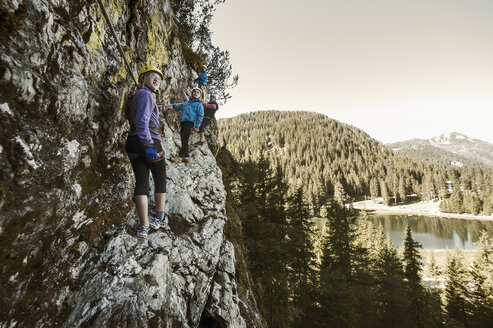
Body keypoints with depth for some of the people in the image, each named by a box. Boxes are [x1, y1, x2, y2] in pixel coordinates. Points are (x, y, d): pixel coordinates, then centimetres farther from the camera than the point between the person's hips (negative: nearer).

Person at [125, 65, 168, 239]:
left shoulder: (135, 97, 23)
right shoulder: (145, 95, -6)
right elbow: (142, 121, -21)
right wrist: (149, 144, -32)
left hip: (133, 143, 8)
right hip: (150, 142, -8)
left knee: (141, 182, 5)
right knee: (160, 179, 10)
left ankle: (144, 226, 3)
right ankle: (159, 218, 20)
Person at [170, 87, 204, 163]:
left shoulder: (199, 105, 8)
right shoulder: (186, 103, 27)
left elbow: (200, 116, -4)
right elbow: (176, 108, 40)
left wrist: (197, 126, -15)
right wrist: (174, 101, 26)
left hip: (189, 123, -7)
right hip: (182, 123, 7)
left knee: (184, 140, -14)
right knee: (183, 141, 5)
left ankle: (180, 157, -17)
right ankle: (186, 157, 9)